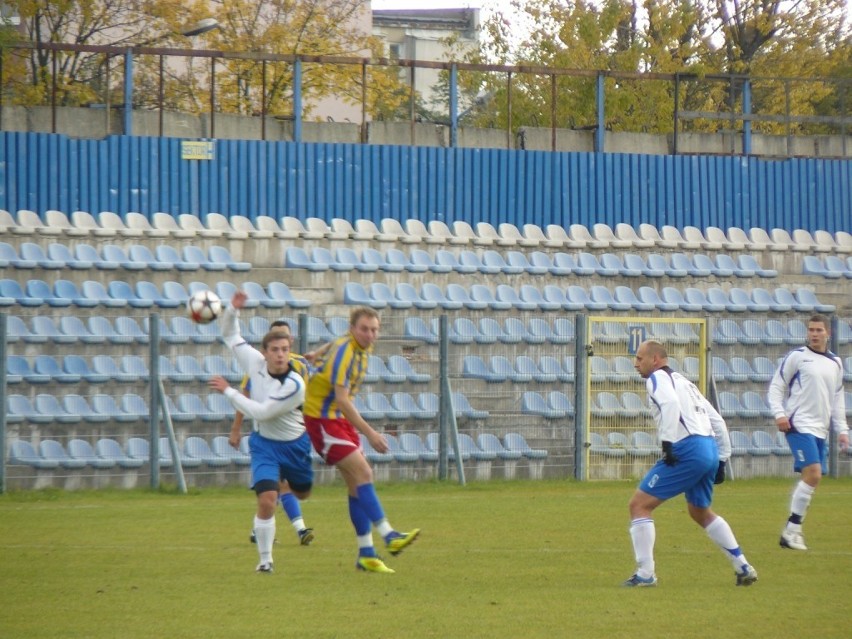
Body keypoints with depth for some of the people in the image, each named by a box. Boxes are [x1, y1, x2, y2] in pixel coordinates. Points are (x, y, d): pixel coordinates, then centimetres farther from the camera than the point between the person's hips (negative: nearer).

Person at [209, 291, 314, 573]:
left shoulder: (295, 385, -28)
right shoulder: (255, 362, -14)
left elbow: (261, 412, -29)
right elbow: (230, 335, 0)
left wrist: (228, 391, -25)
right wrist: (232, 309, -18)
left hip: (294, 444, -1)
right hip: (263, 443, 1)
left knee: (302, 494, 23)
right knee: (266, 501, -18)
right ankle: (265, 559, -3)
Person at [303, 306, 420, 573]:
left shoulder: (363, 350, 5)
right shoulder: (343, 351, -22)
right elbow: (341, 400, -27)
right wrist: (370, 434, -27)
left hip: (341, 418, 9)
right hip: (322, 418, -9)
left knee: (357, 484, 4)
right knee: (363, 473, -18)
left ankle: (366, 554, 5)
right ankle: (388, 536, -21)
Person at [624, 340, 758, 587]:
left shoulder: (657, 378, 3)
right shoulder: (683, 381, 28)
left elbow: (670, 404, -20)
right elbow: (717, 421, 27)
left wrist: (667, 441, -24)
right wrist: (721, 459, 27)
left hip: (688, 449, -9)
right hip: (710, 449, 9)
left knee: (639, 504, -4)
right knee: (700, 512, 29)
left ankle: (645, 574, -9)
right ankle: (744, 568, 26)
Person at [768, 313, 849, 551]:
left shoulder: (836, 363, 16)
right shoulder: (796, 357, -2)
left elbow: (837, 399, 23)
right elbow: (776, 387, -1)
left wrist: (841, 429, 18)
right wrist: (779, 414, -14)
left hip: (820, 430, 7)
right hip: (799, 425, -7)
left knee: (813, 478, 3)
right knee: (813, 474, -19)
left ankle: (792, 530, 10)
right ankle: (792, 530, -13)